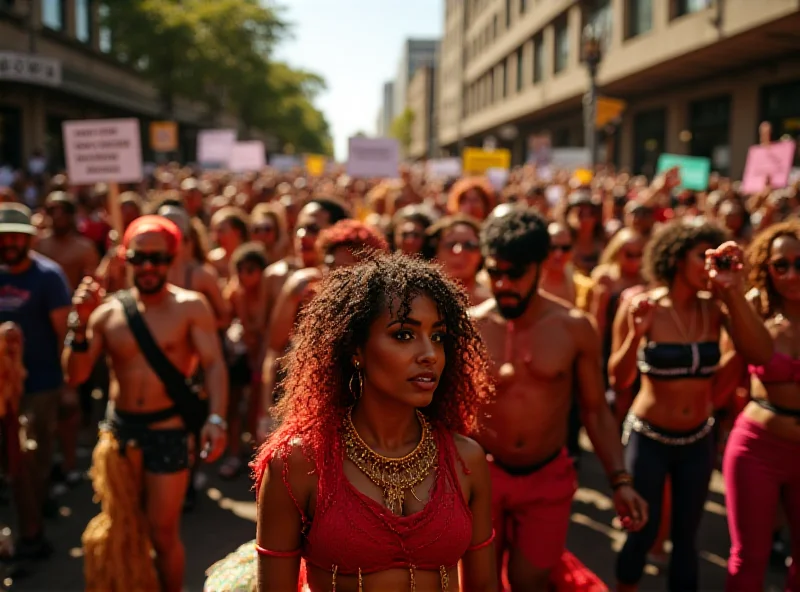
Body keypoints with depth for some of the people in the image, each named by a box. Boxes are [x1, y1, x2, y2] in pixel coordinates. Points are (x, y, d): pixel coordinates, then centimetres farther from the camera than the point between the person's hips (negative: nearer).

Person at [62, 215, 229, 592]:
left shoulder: (190, 306, -7)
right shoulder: (107, 312, 2)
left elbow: (214, 365, -15)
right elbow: (75, 375, -2)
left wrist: (216, 418, -29)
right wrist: (80, 324, -16)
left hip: (168, 429, -3)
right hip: (120, 429, 4)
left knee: (163, 531, 4)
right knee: (123, 528, 17)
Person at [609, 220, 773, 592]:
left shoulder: (715, 308, -8)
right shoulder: (641, 307, -15)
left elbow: (761, 355, -24)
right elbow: (619, 380, -12)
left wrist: (733, 291, -29)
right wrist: (636, 334, -28)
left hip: (698, 440, 3)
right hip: (648, 437, -3)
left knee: (686, 534, 17)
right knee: (642, 533, 9)